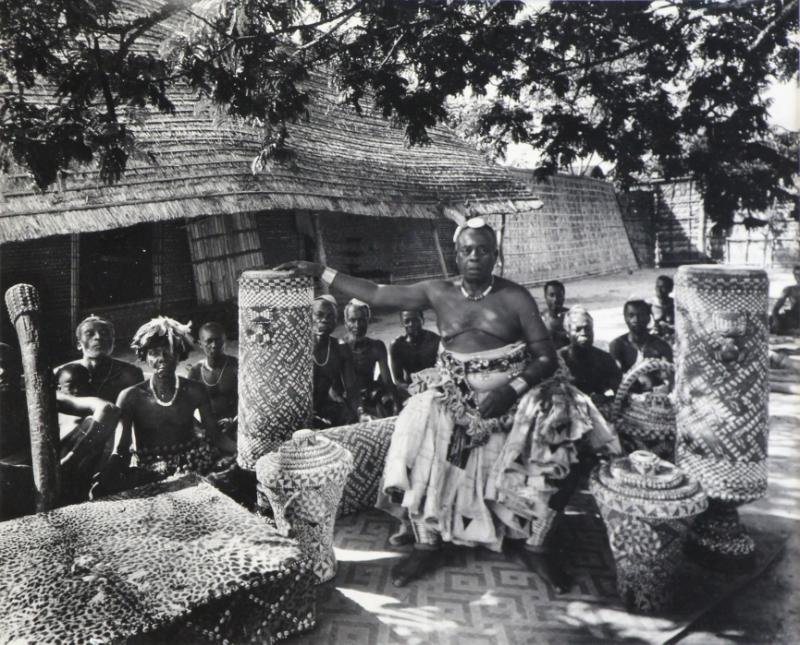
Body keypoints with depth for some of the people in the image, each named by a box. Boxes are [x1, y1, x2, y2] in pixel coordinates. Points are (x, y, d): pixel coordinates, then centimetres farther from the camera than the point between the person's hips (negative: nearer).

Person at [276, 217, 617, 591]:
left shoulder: (515, 297, -2)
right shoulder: (439, 294, 4)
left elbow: (547, 358, -5)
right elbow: (375, 294, 6)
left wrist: (514, 388, -23)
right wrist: (319, 272, 4)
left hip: (512, 396, -2)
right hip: (458, 398, 2)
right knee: (419, 423, -25)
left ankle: (534, 546, -11)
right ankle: (427, 545, -13)